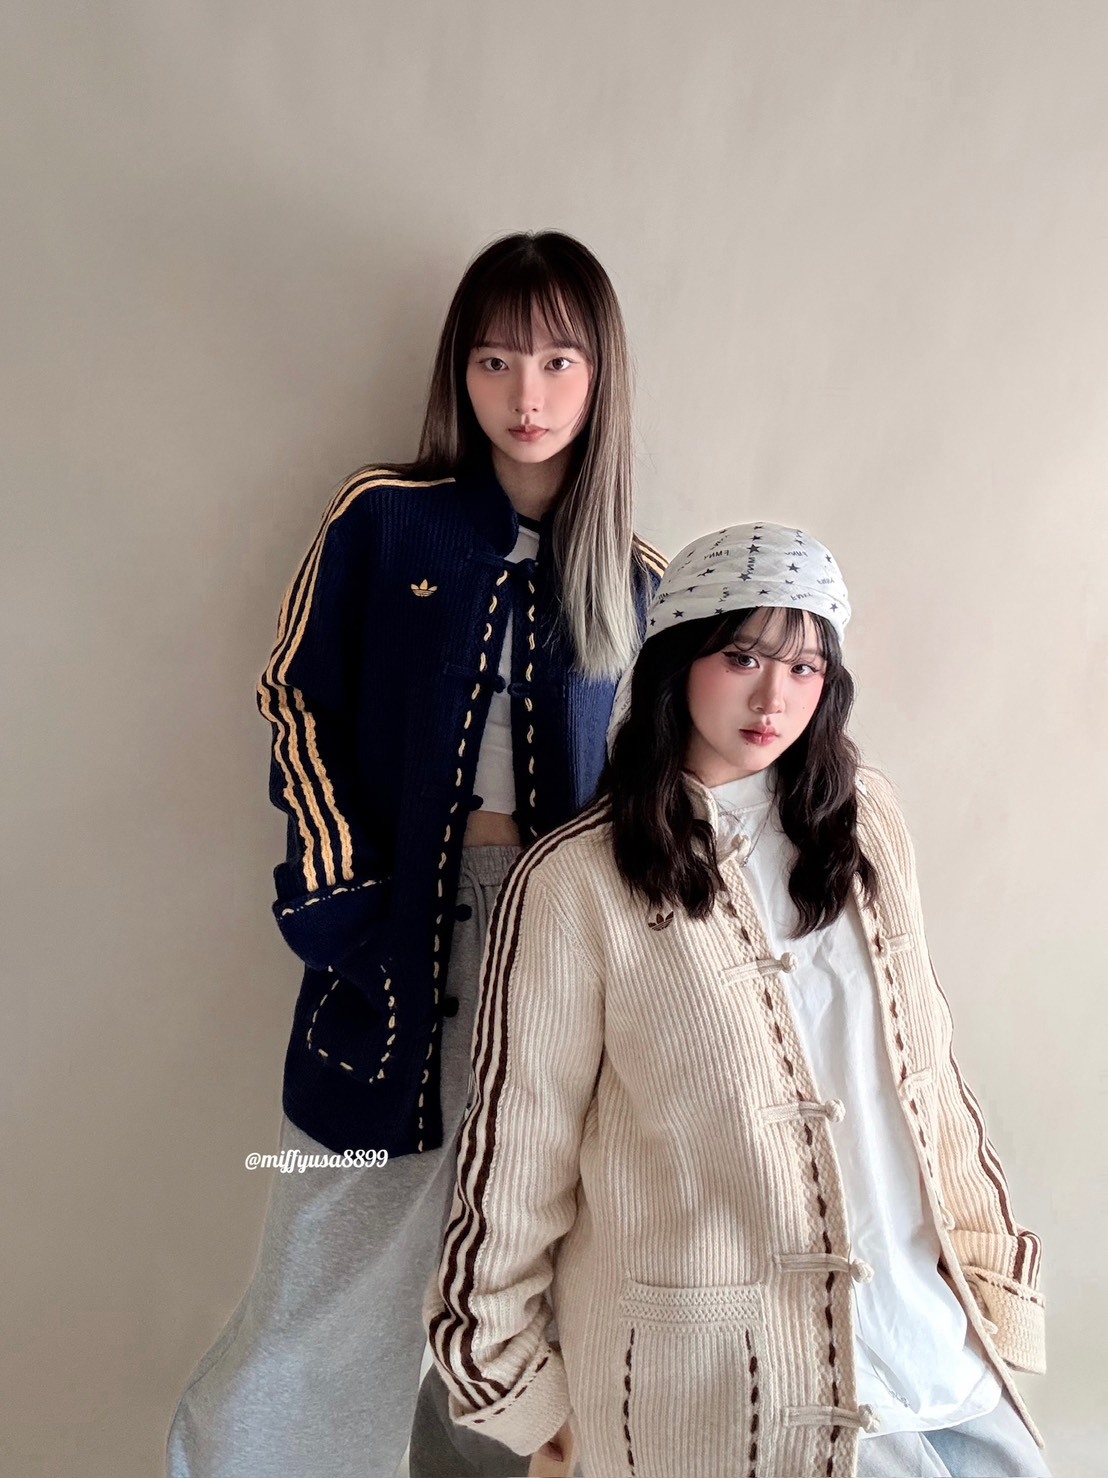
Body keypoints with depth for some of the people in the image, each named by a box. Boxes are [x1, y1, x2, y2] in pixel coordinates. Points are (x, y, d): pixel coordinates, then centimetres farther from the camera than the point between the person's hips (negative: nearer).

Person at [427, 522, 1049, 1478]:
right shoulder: (575, 884, -16)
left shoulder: (866, 820, 0)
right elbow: (517, 1149, -8)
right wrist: (518, 1389, 0)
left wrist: (987, 1257, 11)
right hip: (715, 1374, -4)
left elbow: (924, 1054, 9)